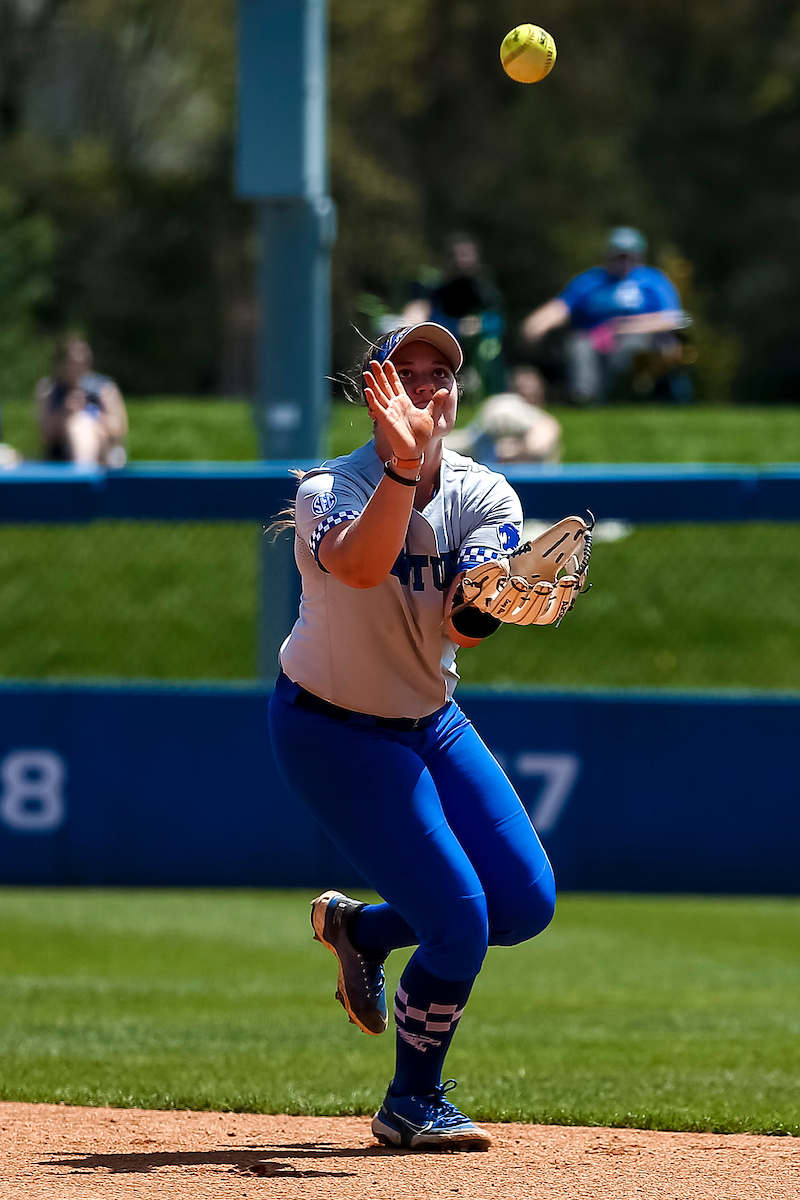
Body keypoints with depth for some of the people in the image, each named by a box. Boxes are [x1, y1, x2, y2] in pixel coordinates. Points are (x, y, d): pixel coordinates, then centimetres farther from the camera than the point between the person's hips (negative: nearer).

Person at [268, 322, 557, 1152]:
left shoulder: (485, 498, -8)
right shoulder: (330, 491, -21)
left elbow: (464, 627, -22)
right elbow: (361, 566, -44)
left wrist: (483, 600, -44)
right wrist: (406, 461, -53)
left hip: (430, 721, 6)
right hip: (332, 733, -6)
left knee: (527, 902, 2)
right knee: (460, 923, -14)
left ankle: (358, 927, 28)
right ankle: (411, 1106, 10)